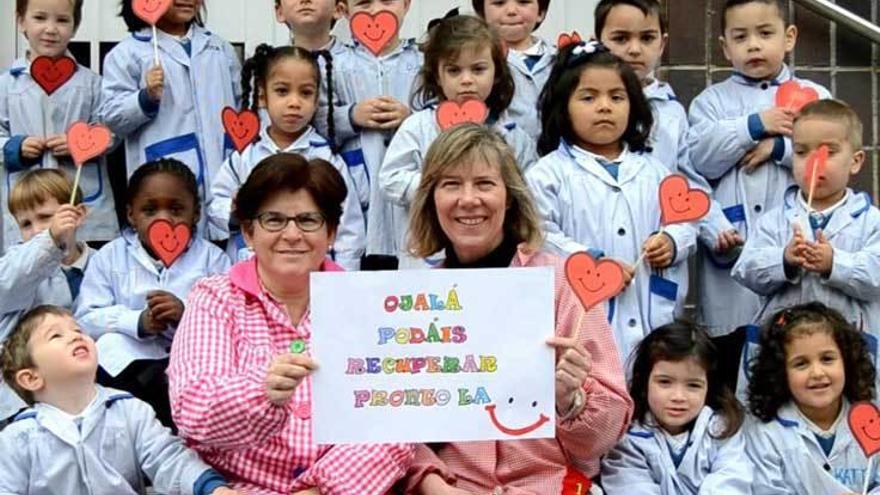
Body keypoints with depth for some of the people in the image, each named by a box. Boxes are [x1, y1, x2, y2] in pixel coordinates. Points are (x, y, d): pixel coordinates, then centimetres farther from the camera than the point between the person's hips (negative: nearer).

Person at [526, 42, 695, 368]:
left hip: (649, 319, 5)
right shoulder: (549, 173, -2)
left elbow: (683, 218, 19)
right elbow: (539, 237, -11)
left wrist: (672, 242, -3)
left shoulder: (651, 171, 14)